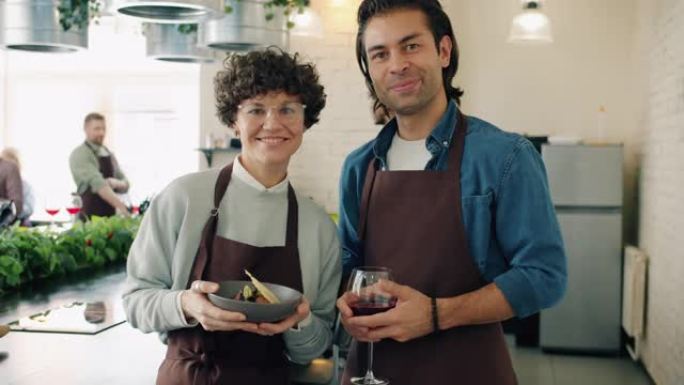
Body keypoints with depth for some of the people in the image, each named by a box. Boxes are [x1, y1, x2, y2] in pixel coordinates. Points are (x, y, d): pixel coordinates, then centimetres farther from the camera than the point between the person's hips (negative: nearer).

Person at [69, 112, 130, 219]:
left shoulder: (109, 154, 14)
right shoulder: (80, 154, -9)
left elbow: (125, 185, 13)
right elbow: (97, 183, -22)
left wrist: (117, 183, -12)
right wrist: (121, 206, -33)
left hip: (110, 216, 6)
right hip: (90, 218, -6)